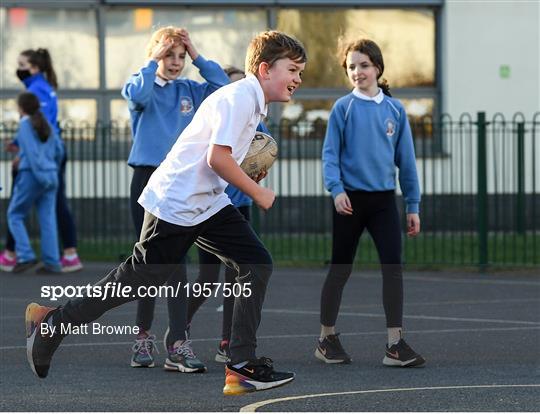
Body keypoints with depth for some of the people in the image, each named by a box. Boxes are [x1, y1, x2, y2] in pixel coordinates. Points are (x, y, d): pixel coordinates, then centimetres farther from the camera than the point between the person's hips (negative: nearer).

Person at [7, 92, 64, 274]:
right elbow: (58, 150, 14)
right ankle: (52, 263, -5)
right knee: (47, 219, 2)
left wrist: (40, 175, -18)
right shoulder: (46, 125, 13)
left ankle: (26, 256, -7)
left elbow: (32, 151, -14)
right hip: (51, 176, 6)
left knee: (15, 215, 5)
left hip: (31, 176, -6)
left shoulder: (25, 125, -5)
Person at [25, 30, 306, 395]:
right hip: (175, 204, -10)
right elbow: (218, 158, -24)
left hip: (208, 203, 10)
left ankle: (243, 365, -3)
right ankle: (52, 322, 14)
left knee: (257, 263, -3)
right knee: (142, 277, -2)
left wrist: (249, 169, 12)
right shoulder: (239, 97, -18)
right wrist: (258, 193, -14)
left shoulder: (253, 102, 14)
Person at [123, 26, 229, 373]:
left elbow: (224, 85, -2)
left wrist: (197, 57, -3)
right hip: (148, 179, -2)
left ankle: (177, 345, -13)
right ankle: (144, 336, 20)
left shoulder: (190, 91, 10)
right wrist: (154, 61, -12)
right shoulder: (142, 86, 2)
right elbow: (137, 94, -21)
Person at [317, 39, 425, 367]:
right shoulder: (344, 108, -3)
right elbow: (330, 153, -5)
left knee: (393, 267, -7)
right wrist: (336, 189, -21)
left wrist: (413, 206, 7)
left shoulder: (395, 109, 4)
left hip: (384, 200, 2)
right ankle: (327, 338, 21)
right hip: (351, 199, -2)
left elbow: (406, 158, 8)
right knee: (341, 270, 7)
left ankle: (396, 344, -5)